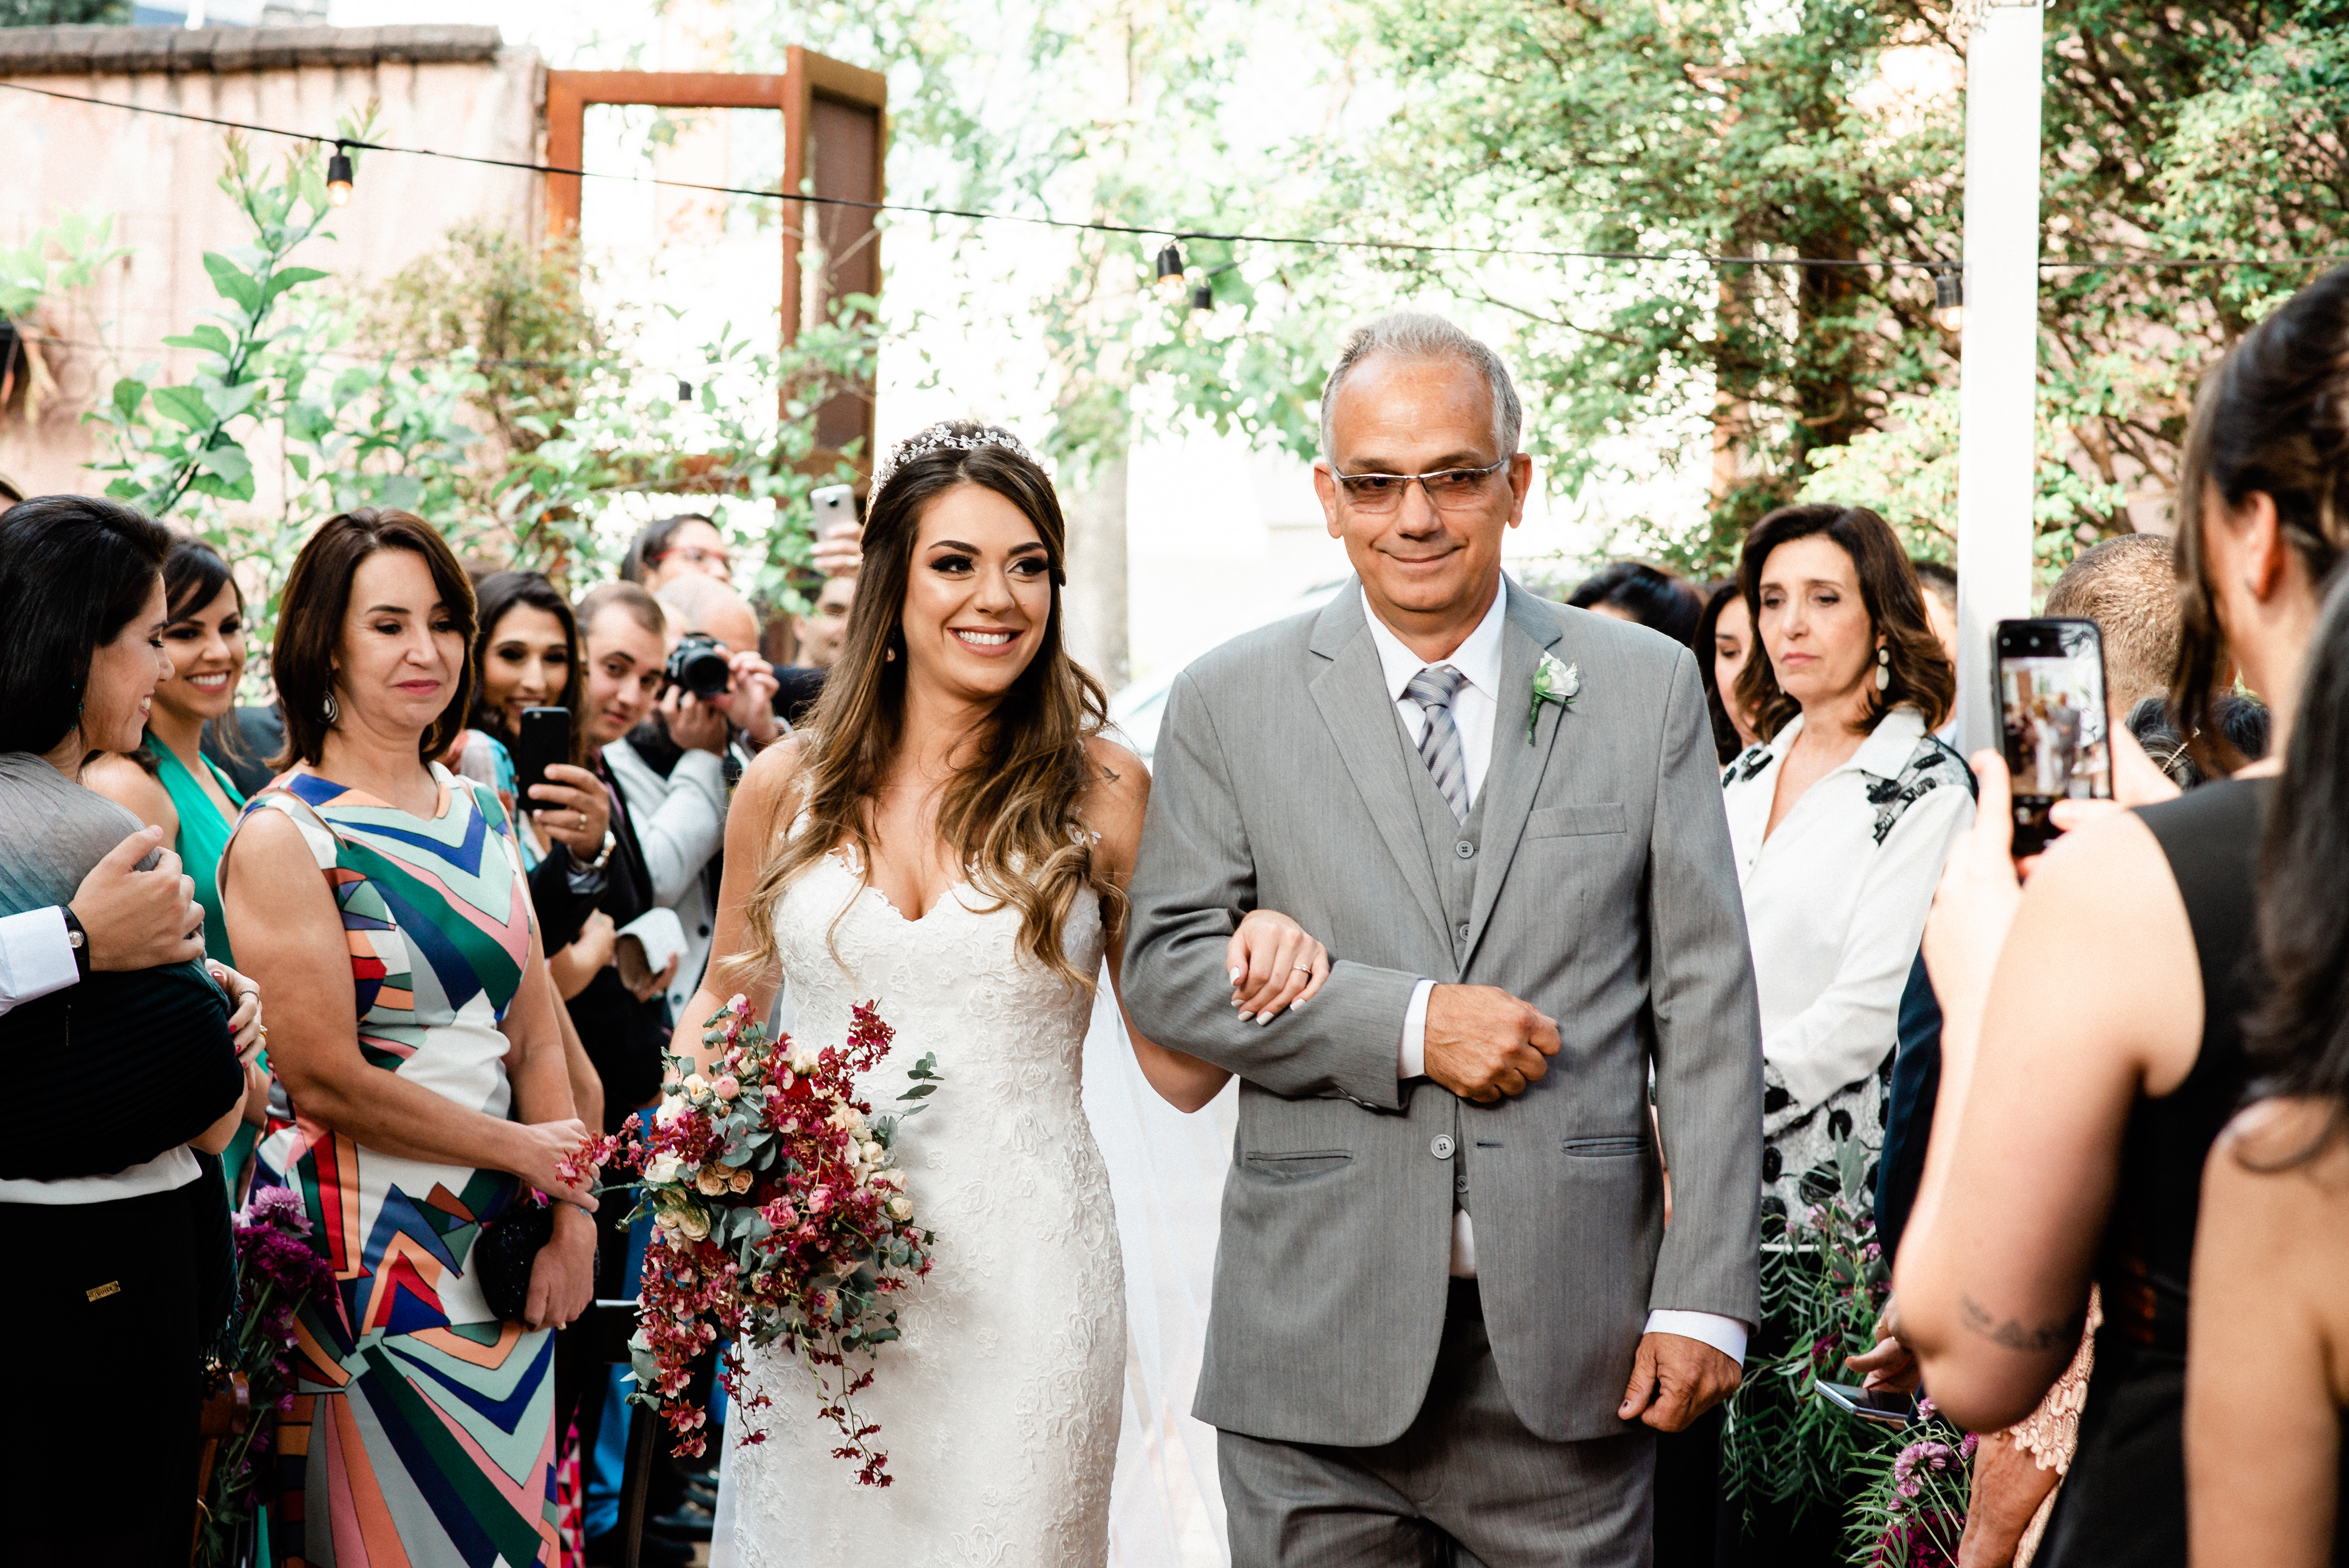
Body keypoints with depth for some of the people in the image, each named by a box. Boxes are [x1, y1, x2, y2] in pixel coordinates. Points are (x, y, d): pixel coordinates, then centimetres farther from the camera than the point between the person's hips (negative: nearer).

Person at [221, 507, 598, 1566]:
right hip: (372, 1254, -6)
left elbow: (534, 1035, 8)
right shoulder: (285, 836, -10)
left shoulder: (480, 817, 11)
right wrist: (526, 1149, -7)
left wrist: (572, 1221, -1)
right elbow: (326, 1084, -14)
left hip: (501, 1242, 6)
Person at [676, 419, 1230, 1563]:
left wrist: (1257, 960, -17)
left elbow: (1179, 1070, 2)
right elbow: (726, 1004, 17)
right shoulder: (787, 787, 3)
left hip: (1024, 1266, -2)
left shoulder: (1102, 792, -1)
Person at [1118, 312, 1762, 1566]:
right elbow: (1166, 968, 0)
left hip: (1570, 1330, 0)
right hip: (1317, 1330, 0)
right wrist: (1408, 1023, -13)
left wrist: (1704, 1298, -4)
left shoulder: (1647, 686, 5)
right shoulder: (1229, 703, 4)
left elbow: (1704, 1001, 2)